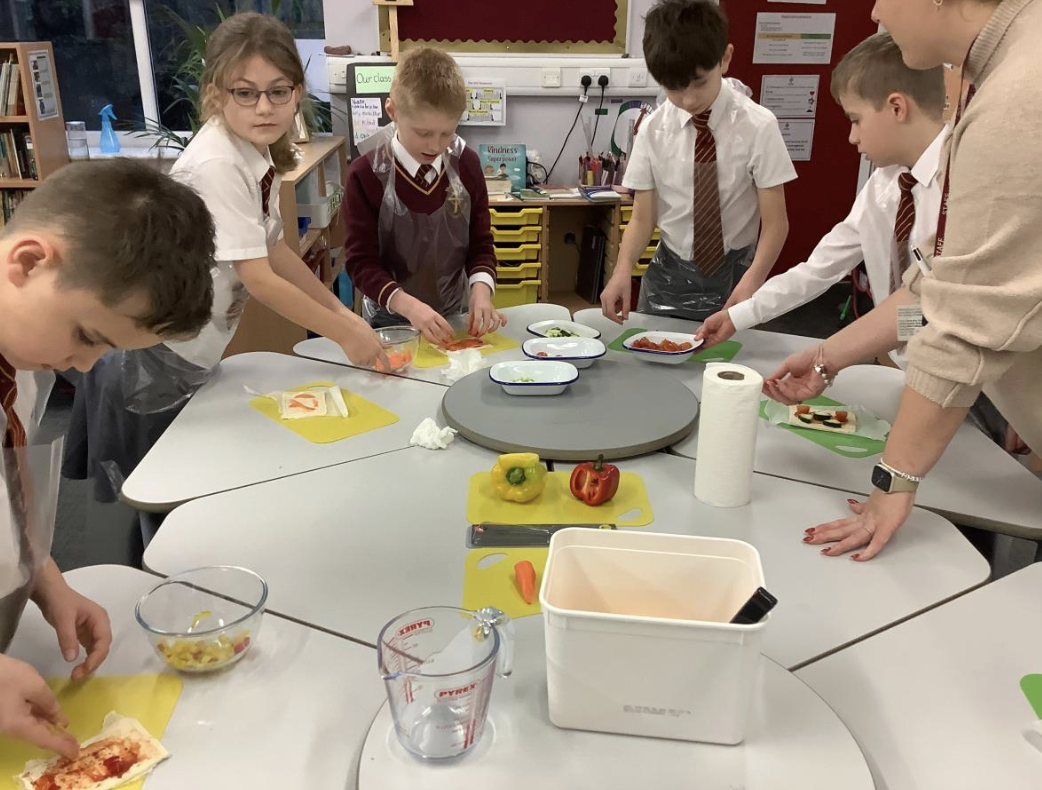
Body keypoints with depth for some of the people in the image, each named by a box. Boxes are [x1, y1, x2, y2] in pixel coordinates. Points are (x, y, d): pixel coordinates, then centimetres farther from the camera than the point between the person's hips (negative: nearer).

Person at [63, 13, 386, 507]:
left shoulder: (258, 152, 1)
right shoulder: (217, 165, -25)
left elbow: (273, 249, 9)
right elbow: (259, 280, -26)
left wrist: (339, 311, 5)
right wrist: (345, 334, -19)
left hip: (189, 359, 8)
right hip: (149, 363, -8)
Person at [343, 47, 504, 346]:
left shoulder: (466, 164, 0)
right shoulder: (365, 175, -10)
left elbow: (480, 242, 5)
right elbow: (361, 261, -11)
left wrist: (480, 288, -15)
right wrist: (408, 305, -26)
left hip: (455, 318, 1)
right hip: (391, 323, -1)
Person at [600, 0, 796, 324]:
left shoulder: (758, 127, -13)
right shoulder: (652, 130, -6)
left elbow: (775, 222, -12)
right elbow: (642, 218, -4)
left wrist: (751, 282, -29)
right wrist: (623, 269, -23)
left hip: (734, 274, -2)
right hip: (669, 275, 2)